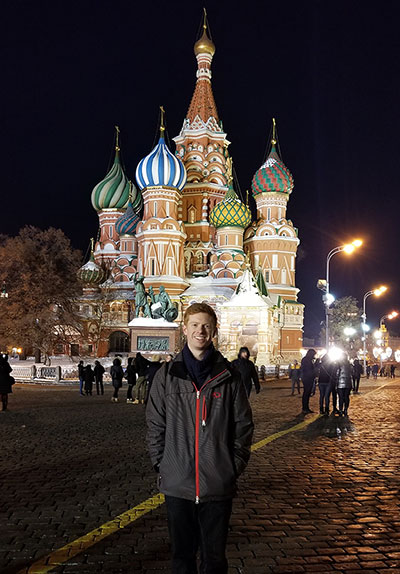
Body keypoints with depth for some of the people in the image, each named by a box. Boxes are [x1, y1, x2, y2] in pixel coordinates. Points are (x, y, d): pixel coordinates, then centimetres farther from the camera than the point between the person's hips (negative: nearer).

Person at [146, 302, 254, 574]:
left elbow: (244, 426, 2)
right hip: (177, 483, 1)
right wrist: (161, 465, -1)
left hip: (219, 485, -1)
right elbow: (155, 426, 4)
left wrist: (235, 466, -3)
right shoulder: (167, 375, 1)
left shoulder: (229, 376, -1)